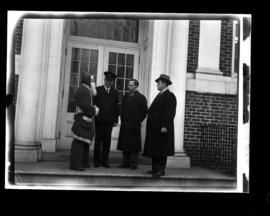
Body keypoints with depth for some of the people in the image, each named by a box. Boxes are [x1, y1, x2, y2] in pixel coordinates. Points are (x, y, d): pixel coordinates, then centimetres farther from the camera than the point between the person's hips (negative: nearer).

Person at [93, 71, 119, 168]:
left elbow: (116, 106, 11)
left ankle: (105, 161, 12)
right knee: (98, 141, 4)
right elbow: (93, 103, 1)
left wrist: (116, 120, 6)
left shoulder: (114, 92, 12)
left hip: (109, 121, 2)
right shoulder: (97, 90, 4)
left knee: (107, 142, 4)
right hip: (99, 120, -2)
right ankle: (97, 161, 12)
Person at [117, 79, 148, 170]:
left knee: (134, 145, -2)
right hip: (124, 124, 6)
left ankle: (133, 164, 5)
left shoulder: (141, 98, -3)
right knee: (124, 144, 8)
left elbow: (144, 111, -3)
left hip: (134, 126, -6)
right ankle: (126, 163, 17)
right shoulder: (125, 97, 14)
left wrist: (138, 121, -3)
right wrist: (123, 119, 13)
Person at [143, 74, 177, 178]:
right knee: (154, 149, 9)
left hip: (161, 128, -9)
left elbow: (170, 113, -17)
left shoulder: (169, 96, -8)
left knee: (161, 149, -7)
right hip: (154, 127, 9)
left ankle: (160, 170, -2)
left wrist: (164, 126, -23)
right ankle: (155, 169, 15)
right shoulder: (160, 95, 21)